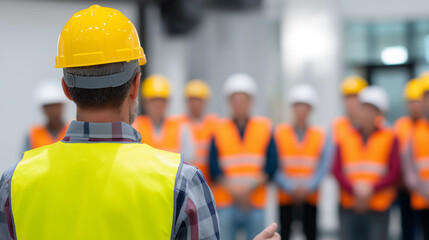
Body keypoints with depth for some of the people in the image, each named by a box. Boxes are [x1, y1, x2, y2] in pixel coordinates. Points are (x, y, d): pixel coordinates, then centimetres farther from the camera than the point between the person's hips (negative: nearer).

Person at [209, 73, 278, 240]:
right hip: (225, 202, -1)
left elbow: (271, 165, 1)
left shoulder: (265, 127, 8)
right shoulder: (219, 128, 6)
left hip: (255, 201, 1)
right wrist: (233, 190, -14)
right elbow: (214, 168, -1)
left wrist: (250, 187, -12)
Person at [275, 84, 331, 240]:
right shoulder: (279, 132, 3)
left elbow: (324, 165, -3)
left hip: (311, 196, 0)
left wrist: (308, 186, -15)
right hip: (286, 196, 0)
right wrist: (290, 187, -13)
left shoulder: (320, 135, 4)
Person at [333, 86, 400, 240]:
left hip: (378, 209, -2)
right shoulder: (346, 137, 10)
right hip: (349, 207, 2)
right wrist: (354, 190, -13)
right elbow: (337, 170, 2)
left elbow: (394, 173, -1)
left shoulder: (390, 138, 4)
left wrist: (371, 189, -14)